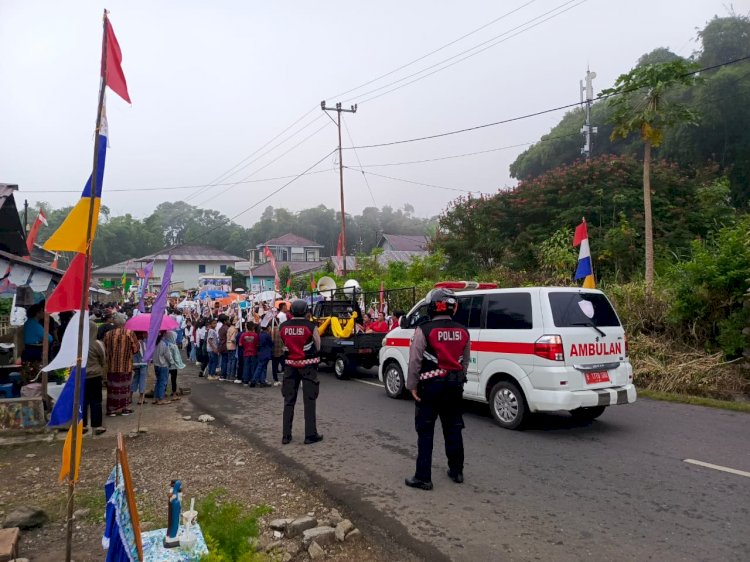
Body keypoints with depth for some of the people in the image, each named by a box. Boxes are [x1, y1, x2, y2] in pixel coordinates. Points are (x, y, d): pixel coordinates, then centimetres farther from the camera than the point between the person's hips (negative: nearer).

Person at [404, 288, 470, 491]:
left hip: (431, 385, -5)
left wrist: (412, 385, -5)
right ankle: (456, 471, 28)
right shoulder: (462, 332, 4)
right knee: (453, 429, 17)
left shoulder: (424, 330, -14)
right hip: (454, 385, 5)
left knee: (425, 432, 2)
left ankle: (423, 477, 4)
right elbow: (465, 361, 11)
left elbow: (414, 361, -14)